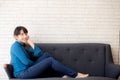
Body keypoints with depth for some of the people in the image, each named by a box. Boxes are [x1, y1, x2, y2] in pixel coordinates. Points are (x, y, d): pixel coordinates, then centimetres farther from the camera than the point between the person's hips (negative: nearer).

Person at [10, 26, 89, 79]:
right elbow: (26, 62, -19)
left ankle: (65, 74, -6)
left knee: (46, 55, 3)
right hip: (22, 74, -9)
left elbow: (40, 54, 3)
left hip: (28, 69, 9)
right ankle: (75, 75, -10)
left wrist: (30, 43, -3)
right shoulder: (16, 46, -12)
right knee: (50, 60, -14)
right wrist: (37, 64, 0)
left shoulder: (25, 45, 14)